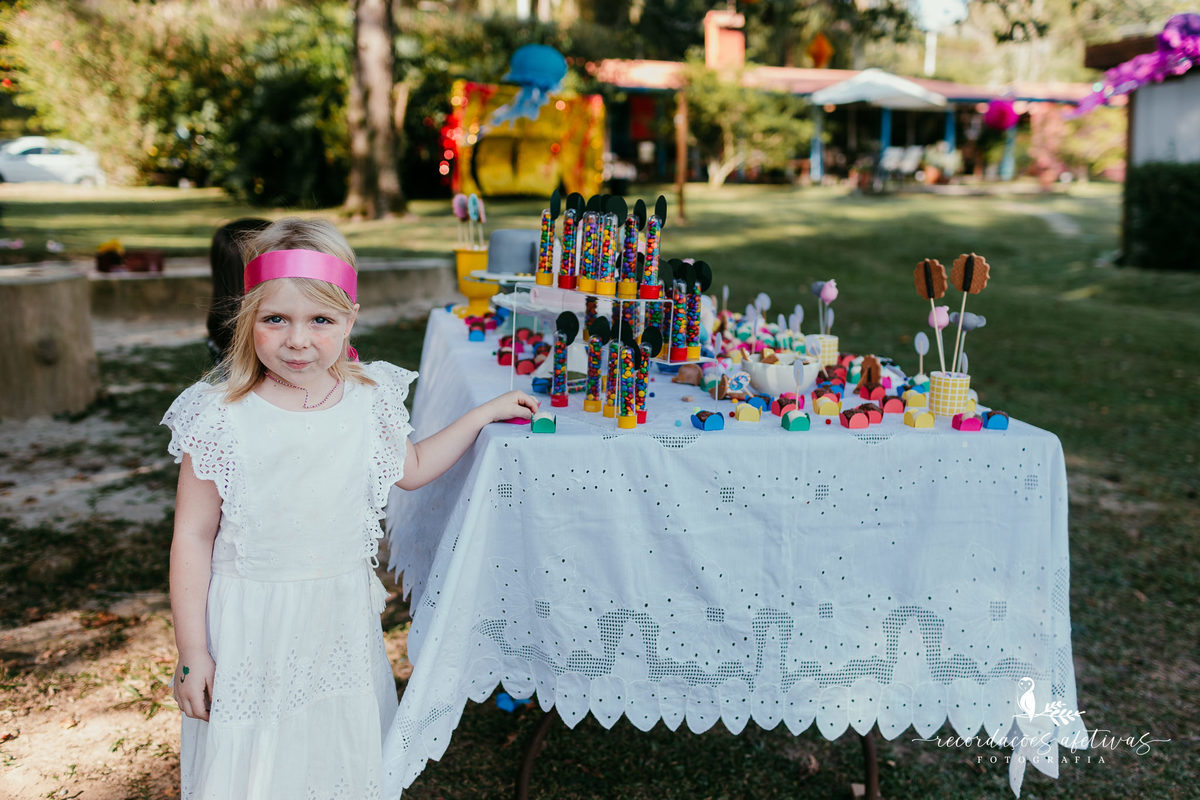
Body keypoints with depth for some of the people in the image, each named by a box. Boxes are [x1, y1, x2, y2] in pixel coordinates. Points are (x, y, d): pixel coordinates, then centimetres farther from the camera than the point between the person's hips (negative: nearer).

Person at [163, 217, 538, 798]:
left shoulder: (370, 400, -3)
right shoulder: (221, 417, -14)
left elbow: (411, 468, 17)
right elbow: (193, 537, -9)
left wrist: (483, 414, 16)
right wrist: (192, 653, -7)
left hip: (343, 619, 3)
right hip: (250, 627, -3)